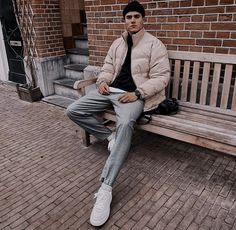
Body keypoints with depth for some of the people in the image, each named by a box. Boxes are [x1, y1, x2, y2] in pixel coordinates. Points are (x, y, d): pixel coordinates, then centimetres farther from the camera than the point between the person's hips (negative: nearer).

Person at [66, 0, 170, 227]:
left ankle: (105, 188, -39)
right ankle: (110, 136, 3)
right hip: (111, 89, 7)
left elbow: (161, 77, -8)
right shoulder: (117, 43, 17)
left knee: (125, 124, -39)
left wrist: (137, 93, -20)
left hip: (133, 94, -6)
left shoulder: (154, 44, -1)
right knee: (73, 111, -8)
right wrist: (102, 81, -1)